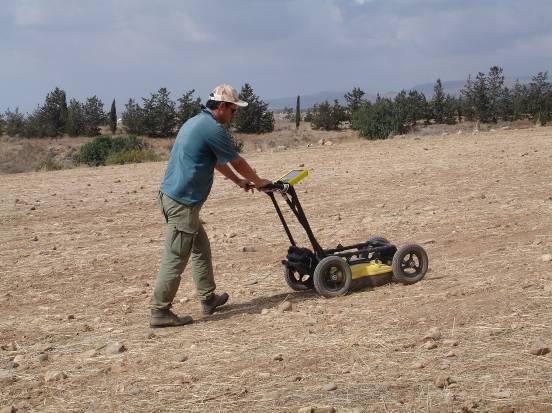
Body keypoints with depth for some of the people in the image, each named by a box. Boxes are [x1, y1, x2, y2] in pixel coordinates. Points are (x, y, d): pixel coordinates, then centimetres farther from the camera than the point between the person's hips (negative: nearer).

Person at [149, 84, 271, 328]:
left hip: (172, 196, 11)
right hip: (183, 202, -11)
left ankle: (208, 299, 29)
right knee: (175, 258, -5)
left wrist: (239, 181, 36)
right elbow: (237, 162, -3)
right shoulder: (213, 128, -14)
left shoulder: (196, 122, 18)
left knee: (201, 248, 20)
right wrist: (258, 181, 13)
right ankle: (160, 312, 0)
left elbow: (218, 161, 29)